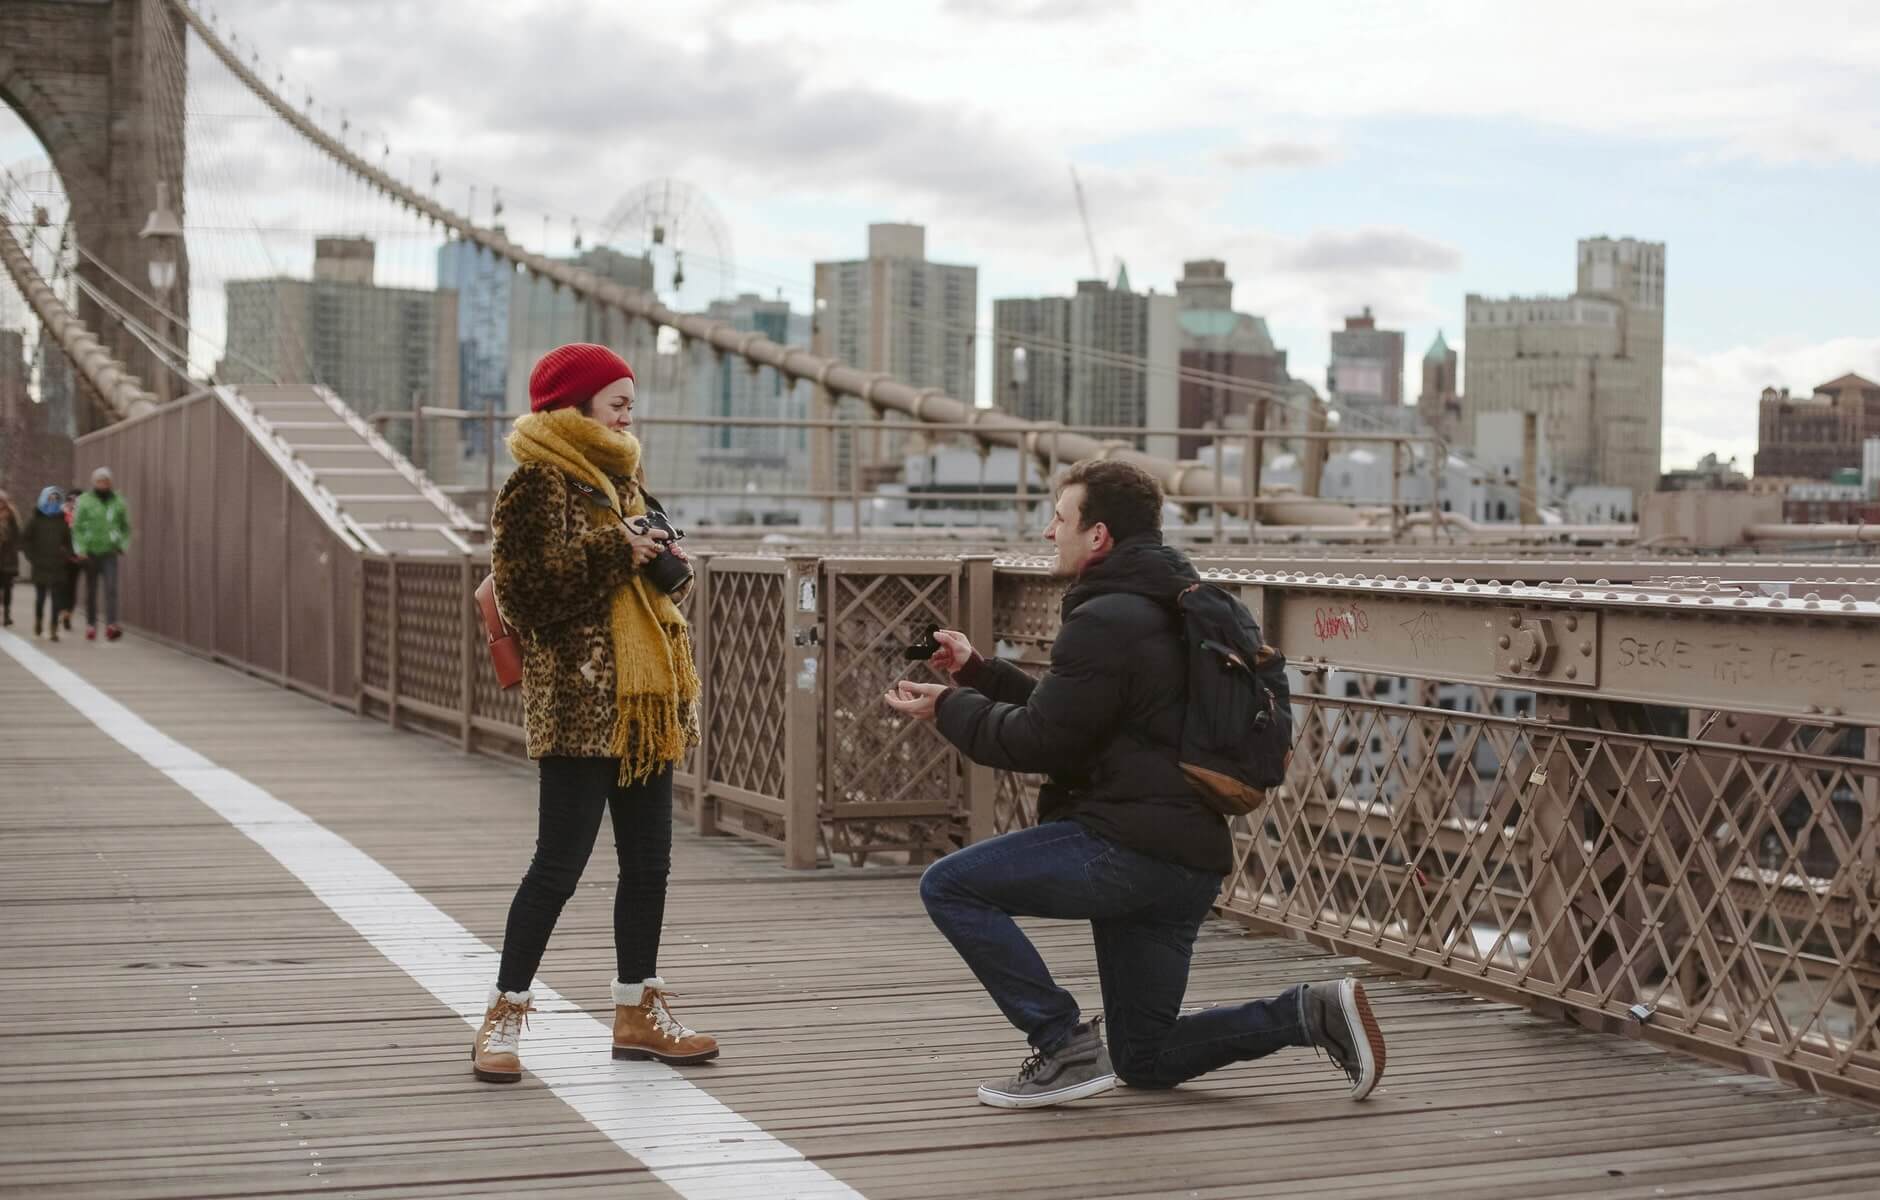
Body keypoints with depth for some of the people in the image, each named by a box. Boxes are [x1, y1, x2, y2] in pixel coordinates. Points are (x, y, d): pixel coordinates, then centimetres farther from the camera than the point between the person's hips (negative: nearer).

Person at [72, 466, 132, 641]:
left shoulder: (118, 502, 6)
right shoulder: (84, 502, -2)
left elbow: (125, 526, 15)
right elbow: (77, 527, -3)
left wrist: (122, 545, 2)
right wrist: (81, 551, -11)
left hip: (109, 553, 0)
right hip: (90, 553, 0)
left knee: (111, 588, -15)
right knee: (91, 591, 9)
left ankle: (111, 626, -23)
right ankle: (91, 626, 20)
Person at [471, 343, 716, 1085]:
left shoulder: (620, 478, 18)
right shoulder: (538, 482, -9)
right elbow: (528, 585, -18)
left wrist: (658, 557, 9)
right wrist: (614, 552, -18)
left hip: (642, 698, 9)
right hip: (577, 702, -9)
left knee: (648, 862, 10)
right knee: (561, 862, -7)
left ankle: (638, 1012, 20)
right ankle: (503, 1018, 3)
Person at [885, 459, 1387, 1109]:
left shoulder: (1107, 622, -14)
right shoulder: (1153, 610, 21)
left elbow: (1037, 740, -14)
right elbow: (1062, 714, 27)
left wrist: (949, 708, 1)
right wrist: (975, 671, 23)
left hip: (1126, 847, -10)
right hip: (1185, 860, 10)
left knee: (948, 887, -8)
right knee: (1145, 1061, 16)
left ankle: (1066, 1047, -8)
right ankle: (1311, 1011, 5)